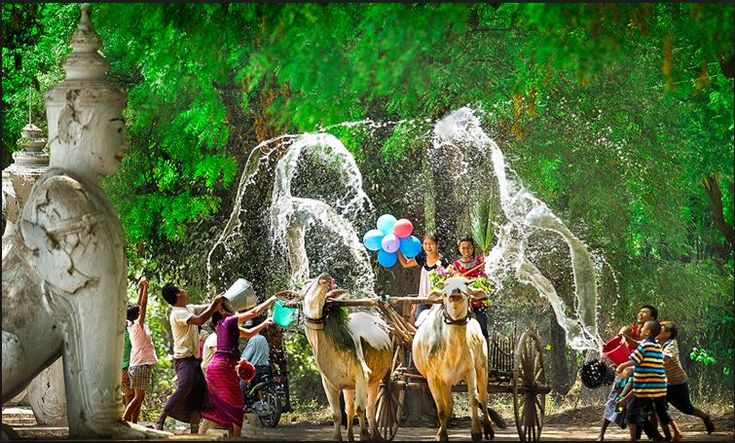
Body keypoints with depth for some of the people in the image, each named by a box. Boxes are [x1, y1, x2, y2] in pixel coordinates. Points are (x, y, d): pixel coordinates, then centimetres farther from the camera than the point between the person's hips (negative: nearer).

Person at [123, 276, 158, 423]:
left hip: (137, 365, 9)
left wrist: (141, 288, 19)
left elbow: (138, 305, 18)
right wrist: (145, 287, -11)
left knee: (139, 397, 9)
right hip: (141, 365, -9)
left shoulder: (131, 325, 10)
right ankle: (123, 421, -16)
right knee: (138, 397, -10)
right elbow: (143, 306, -15)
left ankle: (133, 424, 7)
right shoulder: (138, 325, -11)